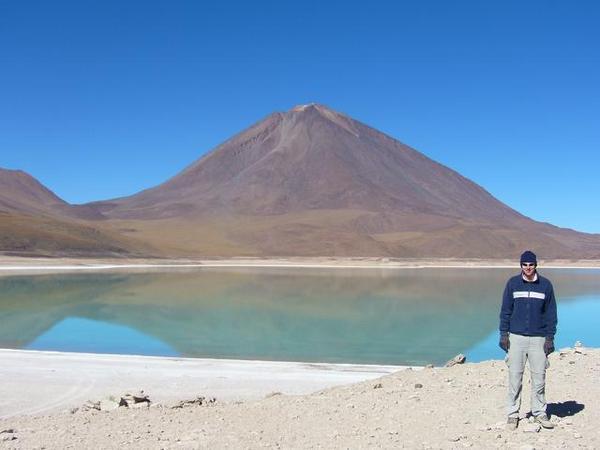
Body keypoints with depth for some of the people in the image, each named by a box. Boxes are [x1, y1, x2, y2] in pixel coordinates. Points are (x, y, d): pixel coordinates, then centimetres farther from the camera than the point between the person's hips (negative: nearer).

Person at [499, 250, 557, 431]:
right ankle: (513, 414, 10)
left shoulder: (546, 285, 4)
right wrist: (503, 334, -1)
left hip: (538, 339, 0)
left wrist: (550, 337, 0)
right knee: (514, 378, 1)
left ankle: (539, 412, 17)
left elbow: (551, 313, 7)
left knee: (539, 378, 3)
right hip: (516, 337, 0)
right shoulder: (512, 283, 3)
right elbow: (505, 310, 6)